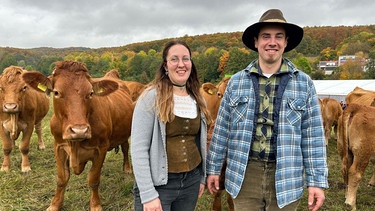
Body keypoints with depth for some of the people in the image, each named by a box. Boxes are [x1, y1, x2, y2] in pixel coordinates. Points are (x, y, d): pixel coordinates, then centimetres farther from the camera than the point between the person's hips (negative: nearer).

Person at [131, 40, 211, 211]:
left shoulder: (198, 100, 5)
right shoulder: (151, 97, -12)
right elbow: (139, 148, -15)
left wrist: (202, 177, 15)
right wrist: (147, 194, -18)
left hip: (191, 181, 5)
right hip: (157, 183, -5)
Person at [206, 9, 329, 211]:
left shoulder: (304, 83, -1)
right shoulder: (236, 81, 1)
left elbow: (313, 135, 0)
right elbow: (222, 128, 4)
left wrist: (316, 180, -3)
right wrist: (213, 168, 6)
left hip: (285, 177, 0)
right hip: (244, 174, 1)